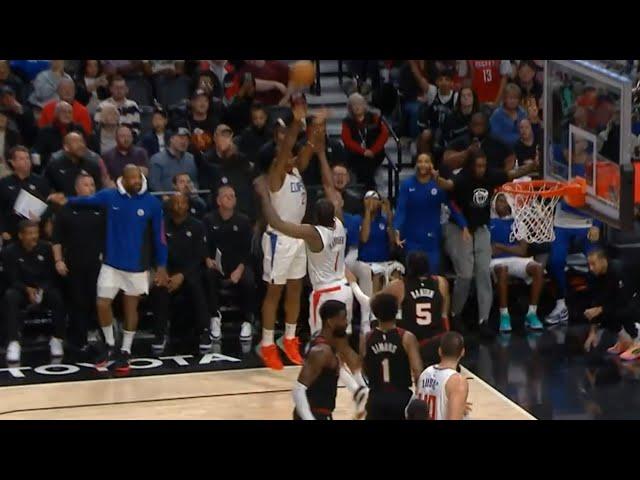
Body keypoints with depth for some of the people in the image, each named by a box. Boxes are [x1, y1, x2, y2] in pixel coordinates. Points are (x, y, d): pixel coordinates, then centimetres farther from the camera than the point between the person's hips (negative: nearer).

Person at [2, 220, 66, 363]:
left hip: (45, 288, 1)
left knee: (58, 296, -31)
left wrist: (42, 289, -21)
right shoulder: (9, 252, -9)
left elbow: (52, 275, -3)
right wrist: (27, 289, -29)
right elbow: (12, 279, -10)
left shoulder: (46, 248, -6)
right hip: (21, 289, -1)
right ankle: (14, 343, -37)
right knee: (10, 297, -35)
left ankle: (57, 339, -16)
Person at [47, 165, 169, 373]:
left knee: (131, 307, 8)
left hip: (137, 266, -1)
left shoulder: (152, 203, -9)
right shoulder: (109, 196, -6)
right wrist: (66, 200, -5)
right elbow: (87, 200, 12)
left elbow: (159, 236, -4)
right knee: (102, 304, -3)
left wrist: (162, 266, -3)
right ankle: (109, 344, 20)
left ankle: (125, 352, 20)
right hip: (111, 263, 1)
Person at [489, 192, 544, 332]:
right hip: (497, 260, -3)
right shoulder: (489, 223, 14)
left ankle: (532, 313, -21)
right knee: (502, 269, -41)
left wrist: (499, 246, -3)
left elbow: (522, 250, 8)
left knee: (538, 268, -28)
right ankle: (504, 315, -35)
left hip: (516, 259, 3)